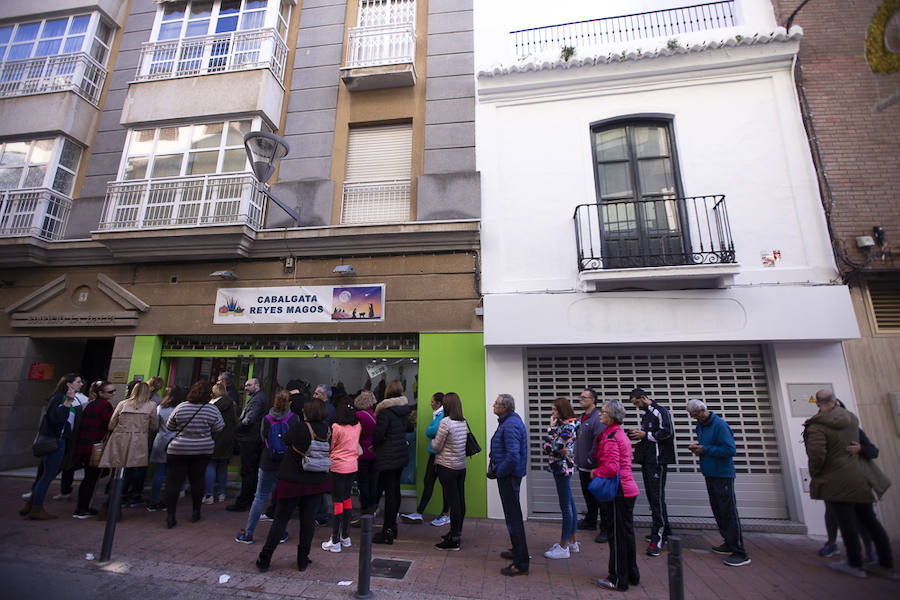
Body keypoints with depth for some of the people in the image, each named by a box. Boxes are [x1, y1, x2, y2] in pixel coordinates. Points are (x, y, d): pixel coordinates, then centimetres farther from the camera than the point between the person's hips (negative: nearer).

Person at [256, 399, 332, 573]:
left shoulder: (300, 428, -18)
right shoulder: (327, 431, -6)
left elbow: (286, 439, 0)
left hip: (293, 480, -3)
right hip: (317, 482, 3)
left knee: (280, 520, 11)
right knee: (308, 520, 13)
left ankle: (264, 560, 22)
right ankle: (303, 561, 22)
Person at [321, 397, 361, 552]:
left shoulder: (336, 427, -16)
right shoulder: (357, 426, 0)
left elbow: (329, 447, -6)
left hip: (338, 467, -5)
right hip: (352, 466, 6)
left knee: (337, 501, 2)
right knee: (347, 498, 17)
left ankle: (335, 542, 10)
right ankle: (346, 536, 27)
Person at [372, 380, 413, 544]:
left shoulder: (385, 411, -17)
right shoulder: (405, 409, 5)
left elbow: (378, 434, -16)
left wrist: (374, 444, 4)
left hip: (387, 457, -7)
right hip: (401, 455, 7)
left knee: (389, 492, -2)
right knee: (395, 489, 16)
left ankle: (387, 532, 6)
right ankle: (392, 526, 28)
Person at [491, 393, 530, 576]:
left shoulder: (511, 425, -24)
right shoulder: (509, 421, 10)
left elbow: (513, 455, -30)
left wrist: (500, 472, -18)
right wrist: (494, 464, 14)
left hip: (508, 477, -11)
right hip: (508, 475, 11)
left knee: (513, 517, -2)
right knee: (513, 515, 22)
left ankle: (521, 563, 9)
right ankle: (517, 550, 38)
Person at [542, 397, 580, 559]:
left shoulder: (568, 427, -18)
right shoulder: (562, 424, 9)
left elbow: (554, 447, -24)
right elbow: (547, 447, 11)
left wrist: (551, 428, -17)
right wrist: (560, 450, -8)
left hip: (563, 468, -10)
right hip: (560, 468, 10)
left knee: (566, 507, 0)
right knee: (569, 505, 17)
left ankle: (563, 547, 10)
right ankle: (572, 542, 30)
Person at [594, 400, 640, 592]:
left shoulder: (611, 437, -19)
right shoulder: (621, 434, 11)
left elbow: (612, 467, -27)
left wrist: (596, 472, -11)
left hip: (619, 491, -9)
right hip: (628, 488, 10)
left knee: (617, 534, 2)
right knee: (626, 532, 19)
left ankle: (618, 579, 13)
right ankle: (631, 575, 32)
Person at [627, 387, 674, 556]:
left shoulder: (660, 411, -10)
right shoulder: (646, 414, 18)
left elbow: (667, 432, -19)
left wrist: (645, 435, -15)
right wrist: (639, 435, 9)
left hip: (658, 461, -9)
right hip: (647, 460, 9)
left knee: (657, 498, -8)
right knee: (652, 496, 13)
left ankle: (657, 539, -4)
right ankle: (665, 533, 25)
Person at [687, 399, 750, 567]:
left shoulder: (719, 425, -16)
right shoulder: (700, 425, 11)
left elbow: (730, 450, -21)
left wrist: (705, 449, -19)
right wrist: (697, 447, 2)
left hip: (723, 475, -9)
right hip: (710, 474, 9)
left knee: (729, 512, -5)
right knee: (718, 510, 16)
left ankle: (740, 553, 2)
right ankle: (729, 543, 29)